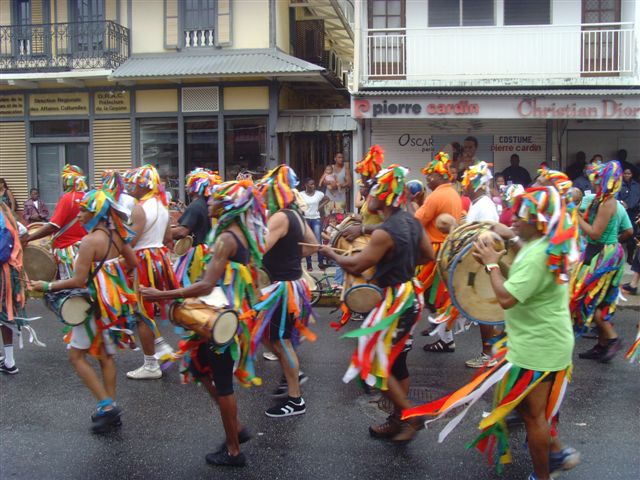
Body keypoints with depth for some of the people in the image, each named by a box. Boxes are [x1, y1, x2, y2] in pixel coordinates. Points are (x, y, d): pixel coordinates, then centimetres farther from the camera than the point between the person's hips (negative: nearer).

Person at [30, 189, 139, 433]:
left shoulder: (90, 241, -21)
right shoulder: (116, 235, 2)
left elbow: (78, 281, -23)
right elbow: (132, 264, 12)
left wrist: (47, 286, -12)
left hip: (98, 302, -8)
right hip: (116, 301, 8)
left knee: (76, 355, 6)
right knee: (106, 355, 16)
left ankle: (106, 405, -1)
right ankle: (111, 410, 20)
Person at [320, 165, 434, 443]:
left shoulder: (384, 232, -23)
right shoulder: (412, 222, 3)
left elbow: (355, 266, -18)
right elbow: (428, 255, 13)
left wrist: (331, 253, -2)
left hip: (396, 300, -9)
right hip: (410, 294, 9)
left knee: (375, 365, 0)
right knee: (396, 362, 17)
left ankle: (411, 415, 6)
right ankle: (397, 421, 27)